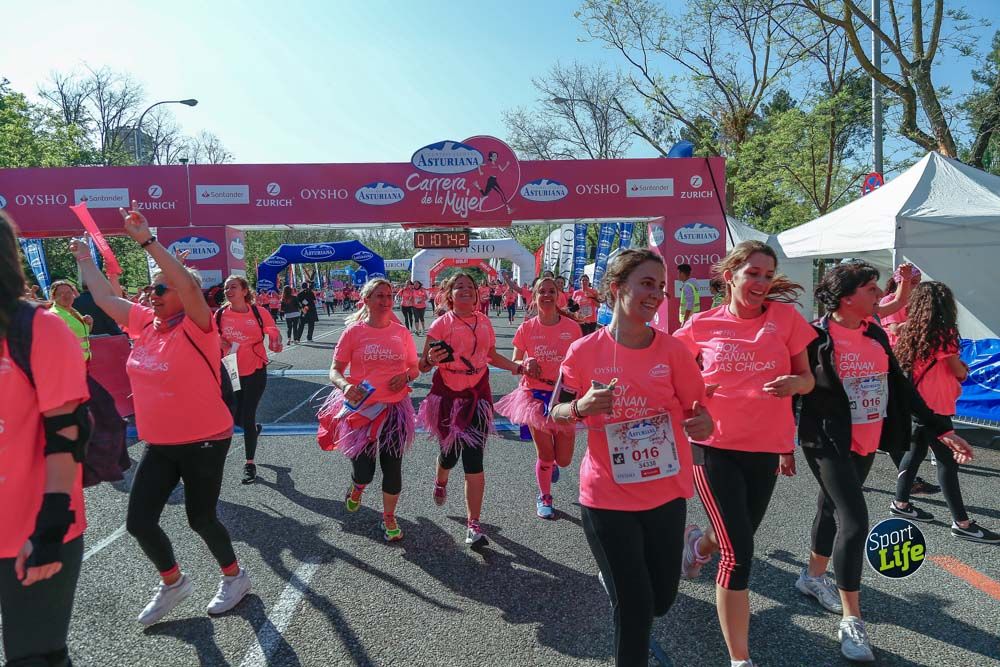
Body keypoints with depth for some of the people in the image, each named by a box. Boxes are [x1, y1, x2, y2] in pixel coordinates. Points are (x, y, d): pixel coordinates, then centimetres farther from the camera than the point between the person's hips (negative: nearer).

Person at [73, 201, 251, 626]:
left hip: (204, 443, -7)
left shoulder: (196, 327, -16)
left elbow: (189, 286, -34)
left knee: (200, 518, 7)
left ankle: (235, 577, 33)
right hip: (159, 446, 7)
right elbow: (104, 297, 17)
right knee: (138, 522, 6)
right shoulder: (144, 323, 4)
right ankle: (173, 583, 31)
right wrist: (84, 259, 20)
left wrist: (147, 241, -36)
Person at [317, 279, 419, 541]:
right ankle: (356, 488, 39)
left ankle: (389, 518, 28)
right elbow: (335, 370, -4)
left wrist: (406, 376, -9)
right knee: (363, 472, 0)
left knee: (392, 468, 6)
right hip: (360, 407, -2)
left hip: (394, 408, 2)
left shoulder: (401, 332, 3)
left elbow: (415, 368, 13)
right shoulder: (354, 331, -5)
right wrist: (345, 386, -25)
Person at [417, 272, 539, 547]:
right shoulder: (441, 324, -8)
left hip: (478, 395, 2)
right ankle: (441, 482, 50)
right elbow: (423, 366, -7)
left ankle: (473, 524, 4)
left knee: (474, 461, -3)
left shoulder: (483, 321, 4)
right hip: (448, 396, -2)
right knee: (449, 452, 11)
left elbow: (492, 356, 17)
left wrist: (518, 367, 5)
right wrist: (431, 360, -30)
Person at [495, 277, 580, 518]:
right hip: (536, 396, -1)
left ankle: (552, 463, 42)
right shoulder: (526, 329, -4)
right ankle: (544, 498, 32)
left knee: (563, 460, 2)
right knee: (545, 456, 4)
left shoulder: (572, 327, -4)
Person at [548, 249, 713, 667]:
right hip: (606, 497, -2)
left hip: (666, 494, 3)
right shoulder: (584, 352, -9)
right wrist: (581, 407, -21)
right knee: (634, 609, 3)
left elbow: (696, 409, 2)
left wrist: (702, 423, -21)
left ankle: (615, 577, 50)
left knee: (660, 599, 18)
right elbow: (556, 414, 1)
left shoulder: (672, 350, -6)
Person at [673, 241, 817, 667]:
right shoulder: (702, 324, -4)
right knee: (738, 554, -8)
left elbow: (808, 378, 5)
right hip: (715, 445, -3)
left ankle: (700, 544, 59)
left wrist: (795, 382, -18)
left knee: (738, 537, 21)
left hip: (766, 447, 3)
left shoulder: (785, 316, -1)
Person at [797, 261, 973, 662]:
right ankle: (851, 621, -2)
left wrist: (940, 429, 10)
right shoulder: (816, 338, -15)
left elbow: (900, 386, 12)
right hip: (828, 443, -7)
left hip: (866, 444, 7)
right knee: (855, 520, -12)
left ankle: (813, 576, 40)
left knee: (832, 509, 19)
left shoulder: (876, 336, 7)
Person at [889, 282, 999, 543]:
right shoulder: (942, 334, -15)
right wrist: (964, 370, 15)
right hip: (935, 406, -8)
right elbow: (959, 371, -7)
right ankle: (961, 523, 2)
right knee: (948, 462, -3)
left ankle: (901, 503, 25)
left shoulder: (910, 331, 5)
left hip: (917, 404, 8)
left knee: (916, 451, 17)